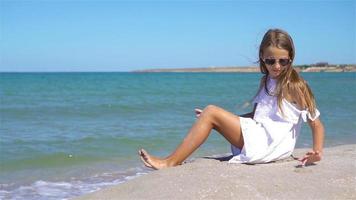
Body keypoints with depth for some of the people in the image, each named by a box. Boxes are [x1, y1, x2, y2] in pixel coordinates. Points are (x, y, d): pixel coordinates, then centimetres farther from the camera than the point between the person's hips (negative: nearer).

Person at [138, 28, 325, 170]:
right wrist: (226, 120, 11)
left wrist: (317, 151, -19)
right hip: (258, 137, 8)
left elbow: (316, 123, -3)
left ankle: (170, 162, -11)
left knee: (211, 112, -14)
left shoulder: (295, 86, -5)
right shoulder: (266, 81, 16)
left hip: (270, 146, -8)